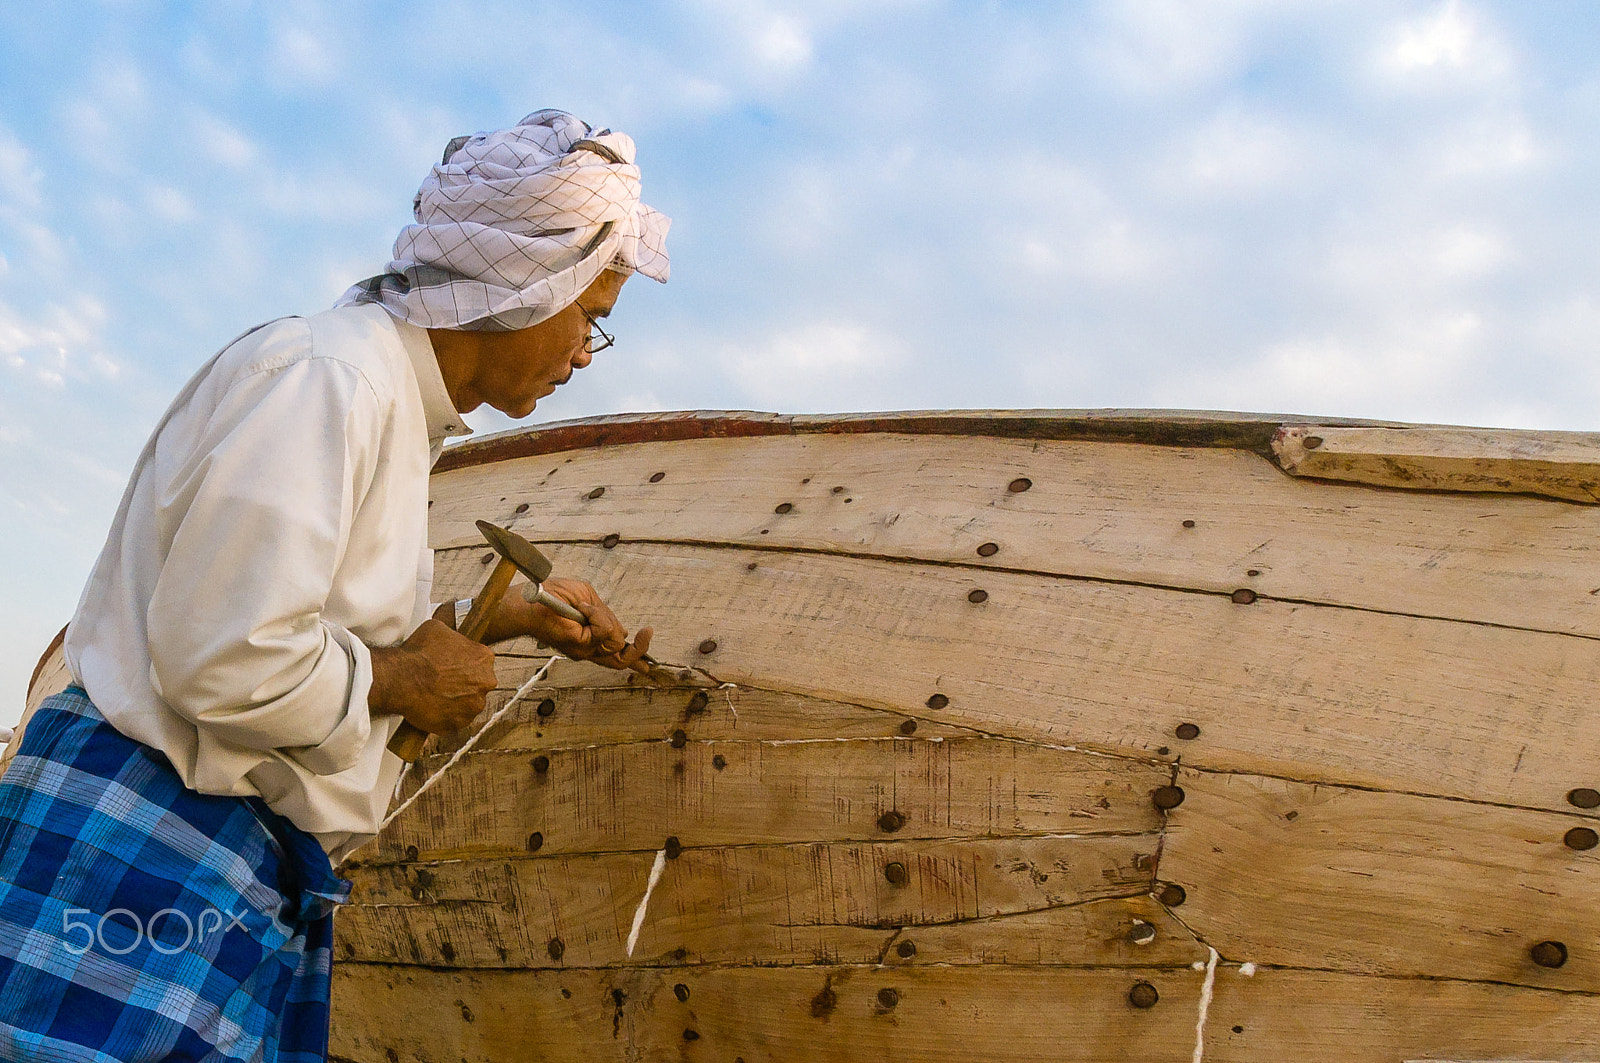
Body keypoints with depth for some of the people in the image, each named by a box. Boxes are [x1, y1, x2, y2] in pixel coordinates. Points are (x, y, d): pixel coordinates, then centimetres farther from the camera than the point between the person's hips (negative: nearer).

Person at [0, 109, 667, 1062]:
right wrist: (405, 682, -11)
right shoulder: (327, 375, -19)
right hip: (146, 850, -10)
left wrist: (517, 615, 22)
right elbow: (225, 659, -26)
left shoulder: (394, 407, 15)